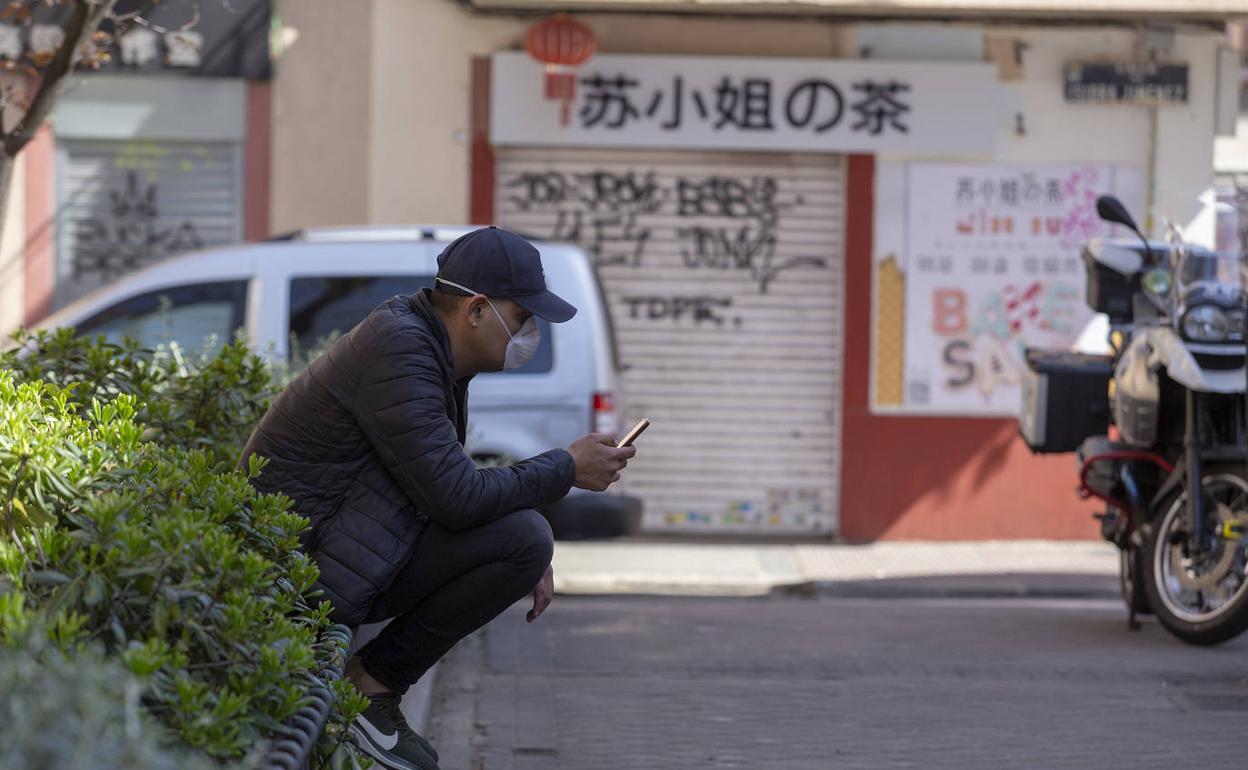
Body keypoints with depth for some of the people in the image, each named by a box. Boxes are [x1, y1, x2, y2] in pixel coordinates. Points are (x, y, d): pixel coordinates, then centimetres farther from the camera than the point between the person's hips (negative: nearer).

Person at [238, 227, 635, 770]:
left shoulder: (434, 345, 11)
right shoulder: (399, 349, -21)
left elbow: (450, 485, 20)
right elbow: (458, 498, -25)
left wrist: (528, 559, 5)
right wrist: (566, 469, -12)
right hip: (305, 560, -10)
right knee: (523, 538, -17)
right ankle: (373, 685, -7)